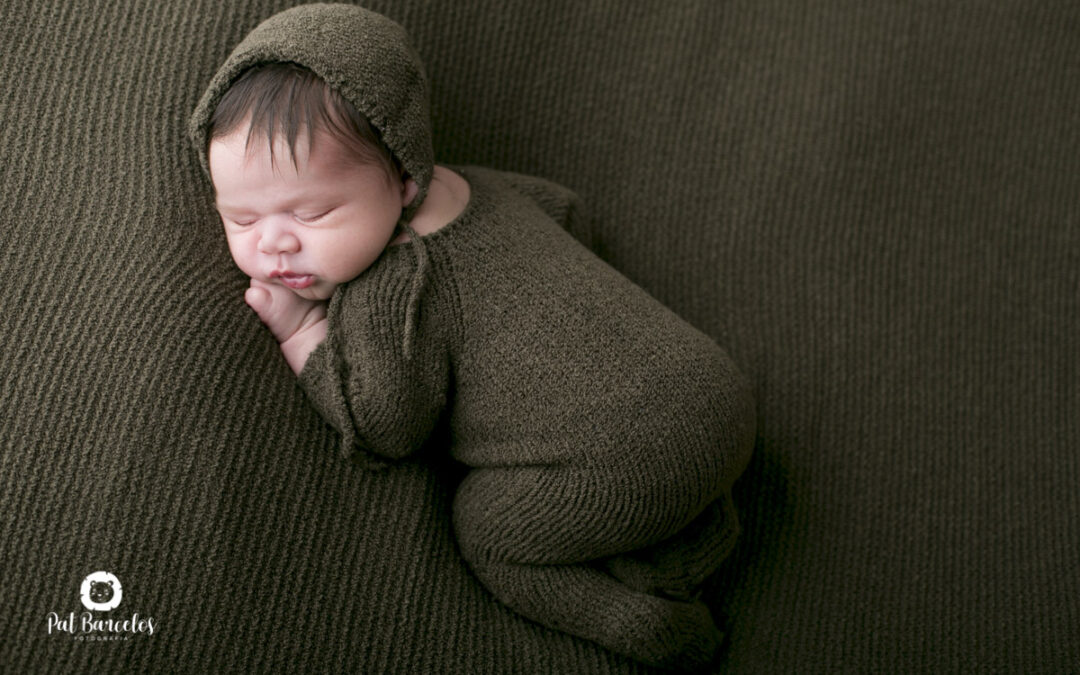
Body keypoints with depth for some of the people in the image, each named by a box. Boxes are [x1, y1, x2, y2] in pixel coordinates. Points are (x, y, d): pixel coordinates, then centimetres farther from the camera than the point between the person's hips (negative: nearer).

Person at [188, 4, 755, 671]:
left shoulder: (389, 294, -13)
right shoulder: (478, 185, 13)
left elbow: (386, 431, -4)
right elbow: (561, 204, 34)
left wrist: (302, 330, 0)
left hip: (622, 466, -8)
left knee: (485, 526, 12)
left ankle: (640, 621, -1)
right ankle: (697, 526, 15)